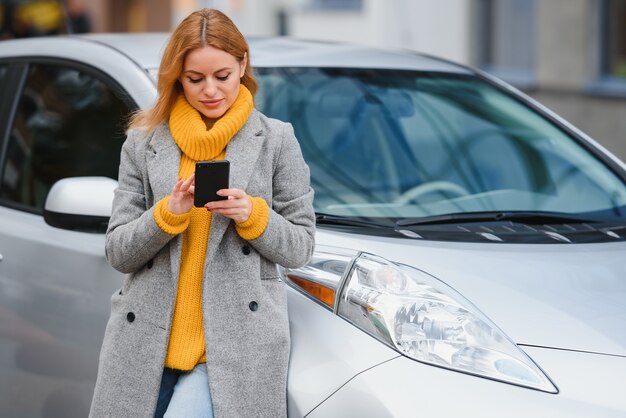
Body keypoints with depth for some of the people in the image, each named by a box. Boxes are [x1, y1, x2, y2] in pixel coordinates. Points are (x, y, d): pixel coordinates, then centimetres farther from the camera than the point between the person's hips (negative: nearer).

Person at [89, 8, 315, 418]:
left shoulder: (276, 139, 4)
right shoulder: (143, 142, 8)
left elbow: (300, 248, 6)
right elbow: (118, 252, 5)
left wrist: (253, 216, -12)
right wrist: (168, 213, -12)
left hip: (237, 343, -2)